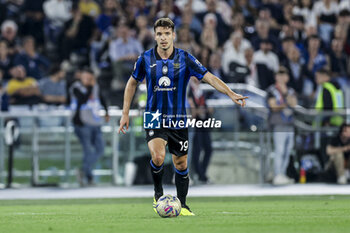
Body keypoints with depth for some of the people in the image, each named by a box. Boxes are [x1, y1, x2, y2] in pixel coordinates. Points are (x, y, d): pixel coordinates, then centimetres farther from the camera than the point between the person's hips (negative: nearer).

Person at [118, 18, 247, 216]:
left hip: (178, 120, 1)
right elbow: (132, 83, 12)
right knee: (158, 157, -24)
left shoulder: (185, 59, -5)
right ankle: (158, 192, 2)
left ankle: (182, 205, 24)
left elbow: (210, 77, -9)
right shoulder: (146, 59, -2)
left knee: (181, 164, 8)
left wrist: (231, 94, -23)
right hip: (154, 117, -1)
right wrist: (125, 114, 9)